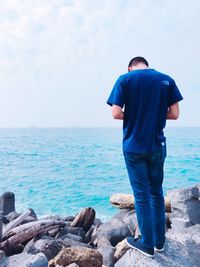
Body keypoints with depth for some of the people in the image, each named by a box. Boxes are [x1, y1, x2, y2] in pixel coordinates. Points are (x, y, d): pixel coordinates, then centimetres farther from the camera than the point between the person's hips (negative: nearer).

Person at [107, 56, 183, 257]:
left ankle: (147, 244, 20)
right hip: (157, 146, 3)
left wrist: (132, 115, 7)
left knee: (141, 194, 7)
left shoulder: (125, 79, -3)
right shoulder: (167, 80, 5)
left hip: (134, 147, -3)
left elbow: (116, 114, -13)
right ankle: (159, 241, 28)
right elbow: (174, 114, 1)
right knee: (156, 192, 17)